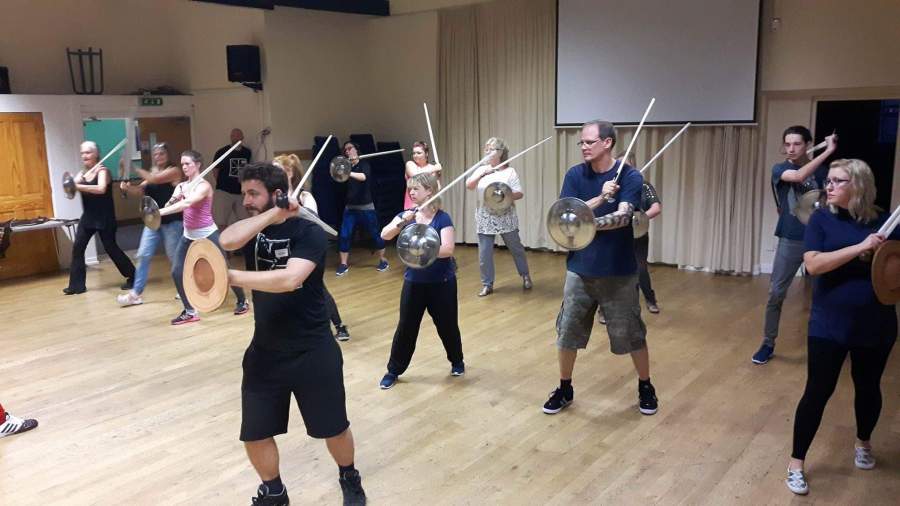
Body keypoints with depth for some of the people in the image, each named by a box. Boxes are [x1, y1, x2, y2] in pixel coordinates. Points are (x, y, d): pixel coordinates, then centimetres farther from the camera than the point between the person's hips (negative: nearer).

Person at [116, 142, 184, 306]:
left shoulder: (174, 170, -6)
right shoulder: (152, 172, 15)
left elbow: (154, 179, -21)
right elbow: (140, 191, 5)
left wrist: (135, 169, -15)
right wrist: (128, 187, -15)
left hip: (172, 221, -6)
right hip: (153, 220, 7)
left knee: (174, 257, 2)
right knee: (144, 255, 1)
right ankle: (136, 293, 5)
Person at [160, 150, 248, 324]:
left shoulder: (204, 185, -15)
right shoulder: (181, 186, 6)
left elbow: (187, 203, -30)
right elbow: (170, 205, -5)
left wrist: (160, 212, -38)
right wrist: (159, 210, -28)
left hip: (208, 235, -6)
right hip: (189, 236, 6)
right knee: (177, 273, -4)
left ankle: (242, 301, 25)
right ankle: (190, 312, 6)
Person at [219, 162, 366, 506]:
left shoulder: (309, 233, -14)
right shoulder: (252, 229, 1)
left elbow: (289, 279, -30)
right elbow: (226, 241, -22)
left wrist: (231, 277, -27)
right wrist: (275, 213, -24)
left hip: (313, 351, -4)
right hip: (265, 352, 4)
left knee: (333, 428, 12)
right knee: (255, 435, 9)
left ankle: (349, 478, 42)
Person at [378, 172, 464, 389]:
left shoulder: (442, 218, -13)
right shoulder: (407, 215, -1)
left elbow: (447, 249, -23)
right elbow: (385, 235, -13)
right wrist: (402, 223, -30)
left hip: (442, 282, -3)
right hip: (414, 281, 3)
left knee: (446, 325, 12)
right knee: (406, 326, 7)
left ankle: (457, 361, 38)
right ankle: (394, 370, 20)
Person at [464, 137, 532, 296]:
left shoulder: (509, 171, 0)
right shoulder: (481, 170, 6)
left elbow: (520, 193, -3)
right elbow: (468, 185, -10)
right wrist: (482, 173, -25)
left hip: (506, 219, -2)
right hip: (485, 219, 2)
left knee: (516, 248, 12)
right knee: (484, 253, 1)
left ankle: (525, 276, 33)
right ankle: (487, 285, 14)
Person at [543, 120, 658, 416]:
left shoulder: (630, 176, -10)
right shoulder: (575, 175, -1)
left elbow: (622, 218, -24)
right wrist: (600, 198, -24)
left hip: (619, 272, -2)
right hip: (580, 269, 3)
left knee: (630, 334, 9)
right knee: (567, 332, 8)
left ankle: (645, 387, 32)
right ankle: (564, 389, 27)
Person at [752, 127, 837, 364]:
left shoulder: (822, 170, 4)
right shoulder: (780, 169, -2)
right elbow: (799, 176, -24)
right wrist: (828, 151, -24)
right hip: (790, 240, -1)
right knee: (776, 294, -1)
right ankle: (768, 344, 13)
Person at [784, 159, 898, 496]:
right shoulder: (822, 219, -6)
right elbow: (813, 265, -18)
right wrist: (860, 248, -26)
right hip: (829, 324, -2)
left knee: (868, 387, 20)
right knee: (817, 392, 0)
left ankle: (863, 442, 47)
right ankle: (796, 462, 13)